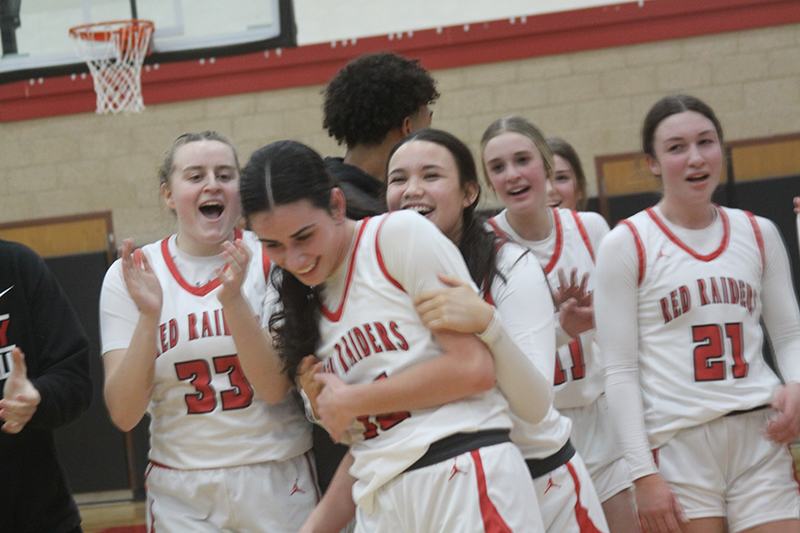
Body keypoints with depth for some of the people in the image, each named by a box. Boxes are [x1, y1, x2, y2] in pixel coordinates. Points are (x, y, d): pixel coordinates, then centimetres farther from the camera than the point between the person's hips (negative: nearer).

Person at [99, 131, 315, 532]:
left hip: (277, 482, 0)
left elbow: (275, 388, -13)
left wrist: (234, 300, -25)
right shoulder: (130, 276, -2)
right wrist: (148, 315, -20)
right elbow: (124, 415, -9)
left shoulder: (271, 259, -4)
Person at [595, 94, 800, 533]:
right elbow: (620, 372, -3)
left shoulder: (759, 234, 10)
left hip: (760, 436, 3)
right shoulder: (626, 245, -1)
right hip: (677, 444, -3)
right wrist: (643, 474, -10)